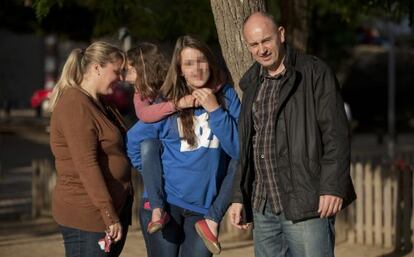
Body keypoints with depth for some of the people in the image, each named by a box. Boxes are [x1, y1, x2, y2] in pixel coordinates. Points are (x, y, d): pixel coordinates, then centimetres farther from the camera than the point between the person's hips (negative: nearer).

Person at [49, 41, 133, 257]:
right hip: (86, 215, -9)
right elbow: (86, 166, -20)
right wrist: (109, 216, -22)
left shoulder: (100, 105, 17)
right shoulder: (75, 105, -14)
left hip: (114, 210, 9)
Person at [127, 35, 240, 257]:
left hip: (205, 207, 0)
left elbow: (239, 150, -8)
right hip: (166, 203, 0)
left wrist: (215, 110, -15)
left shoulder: (226, 96, -1)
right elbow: (133, 143, 8)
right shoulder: (167, 103, -3)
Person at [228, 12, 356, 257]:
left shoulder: (315, 73, -4)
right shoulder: (253, 84, 16)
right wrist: (239, 197, 16)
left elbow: (336, 134, -10)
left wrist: (333, 187, -18)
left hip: (306, 205, -7)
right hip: (263, 207, 7)